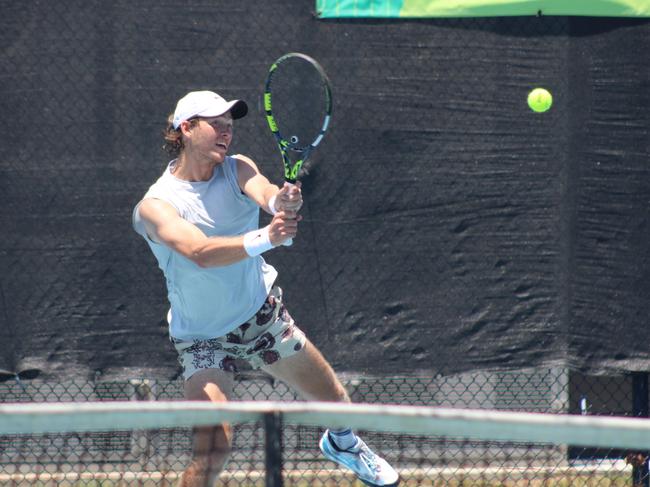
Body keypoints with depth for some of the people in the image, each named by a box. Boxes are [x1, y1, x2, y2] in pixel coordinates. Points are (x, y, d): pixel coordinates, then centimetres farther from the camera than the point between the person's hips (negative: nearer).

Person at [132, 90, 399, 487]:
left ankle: (341, 443, 53)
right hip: (204, 340, -5)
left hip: (264, 315, 5)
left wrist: (283, 201, -55)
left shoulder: (237, 169, -7)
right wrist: (264, 239, -56)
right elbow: (200, 252, -40)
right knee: (212, 451, -22)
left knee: (334, 401, 17)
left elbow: (265, 193, -30)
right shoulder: (156, 205, -22)